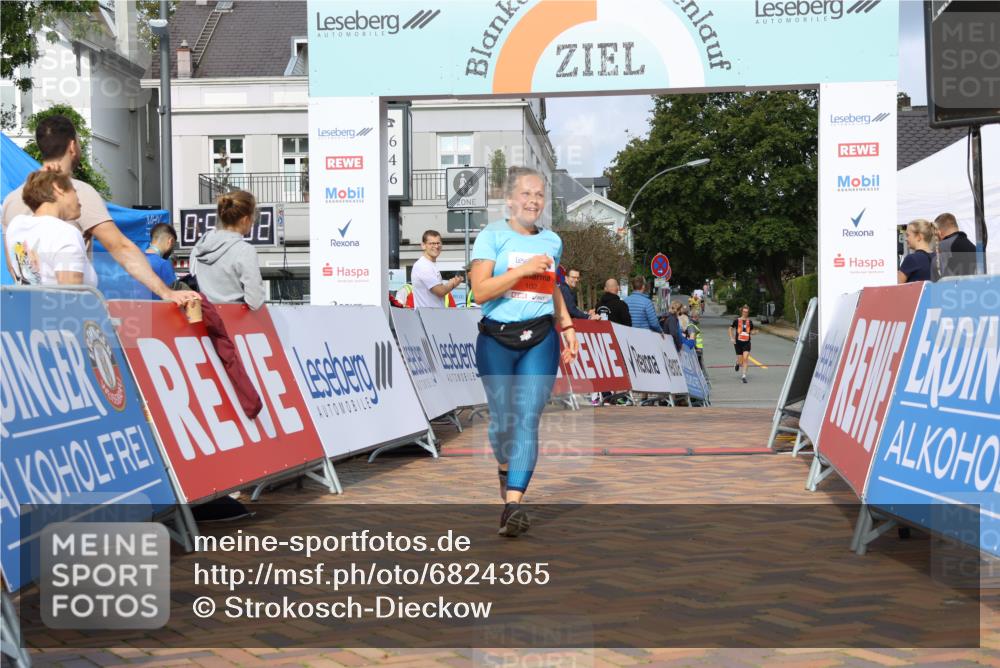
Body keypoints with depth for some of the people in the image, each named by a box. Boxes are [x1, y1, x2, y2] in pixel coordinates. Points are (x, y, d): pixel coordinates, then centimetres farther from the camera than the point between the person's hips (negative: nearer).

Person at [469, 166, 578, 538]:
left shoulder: (552, 241, 12)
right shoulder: (492, 236, -2)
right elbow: (480, 291, -12)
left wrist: (567, 326, 17)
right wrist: (523, 268, -16)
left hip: (541, 339, 2)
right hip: (497, 339, -2)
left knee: (528, 419, -10)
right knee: (502, 416, 7)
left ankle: (514, 503, -13)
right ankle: (505, 467, 40)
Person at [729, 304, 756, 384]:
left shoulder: (750, 321, 4)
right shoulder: (737, 320, -2)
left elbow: (752, 332, 14)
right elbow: (730, 328, 10)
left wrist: (753, 332, -9)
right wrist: (731, 338, 1)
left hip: (747, 342, 1)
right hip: (738, 342, -1)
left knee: (745, 358, -14)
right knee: (740, 360, 2)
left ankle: (744, 376, -11)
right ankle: (738, 363, 42)